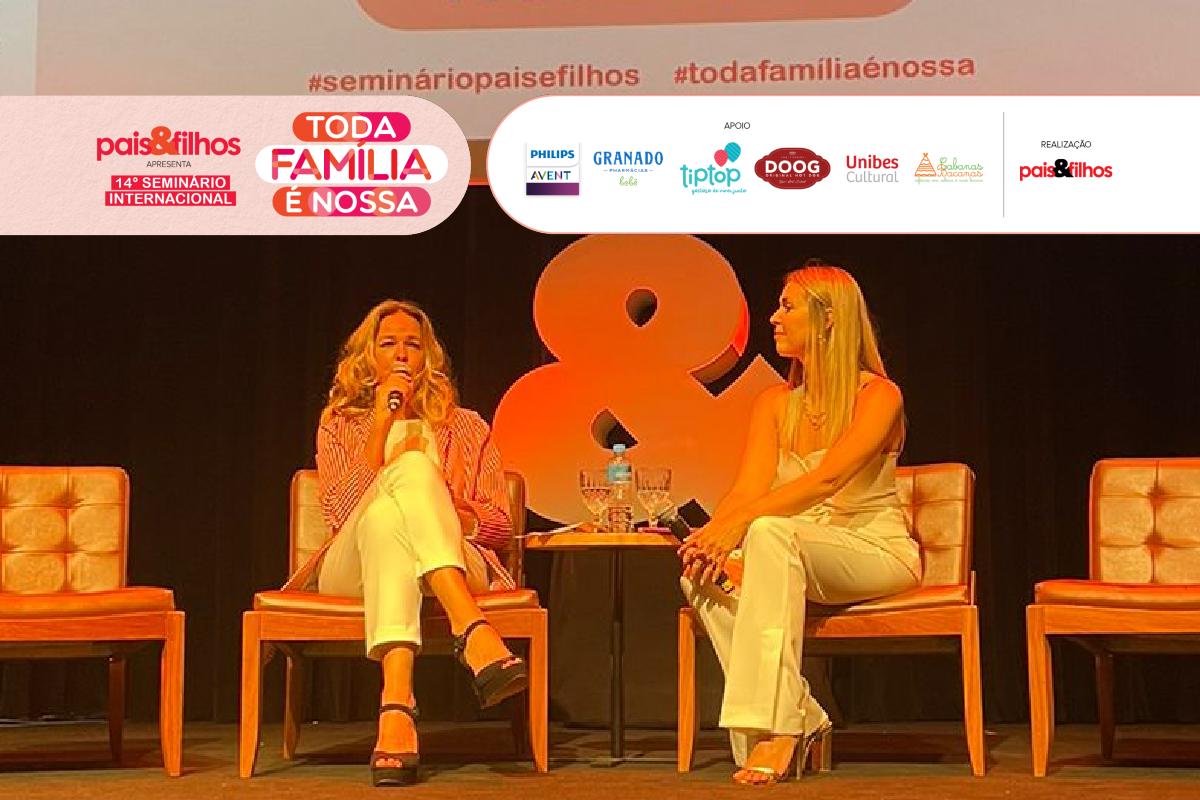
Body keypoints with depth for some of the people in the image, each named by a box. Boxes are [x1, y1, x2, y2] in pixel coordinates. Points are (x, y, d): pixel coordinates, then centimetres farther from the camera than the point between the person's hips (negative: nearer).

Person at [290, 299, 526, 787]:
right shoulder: (339, 424, 22)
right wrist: (382, 425, -3)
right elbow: (339, 514, 3)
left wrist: (444, 508, -6)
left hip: (452, 566, 0)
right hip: (352, 570, 0)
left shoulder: (465, 427, 23)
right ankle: (472, 631, -56)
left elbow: (500, 526, 16)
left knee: (414, 470, -35)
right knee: (411, 469, -32)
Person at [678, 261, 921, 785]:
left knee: (771, 532, -37)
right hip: (801, 559, 6)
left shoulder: (878, 396, -9)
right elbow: (748, 488, -5)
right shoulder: (775, 404, 9)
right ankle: (801, 719, -23)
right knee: (703, 577, -26)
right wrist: (713, 536, -26)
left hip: (877, 553, -5)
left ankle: (778, 725, -39)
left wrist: (744, 520, -35)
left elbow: (828, 477, -25)